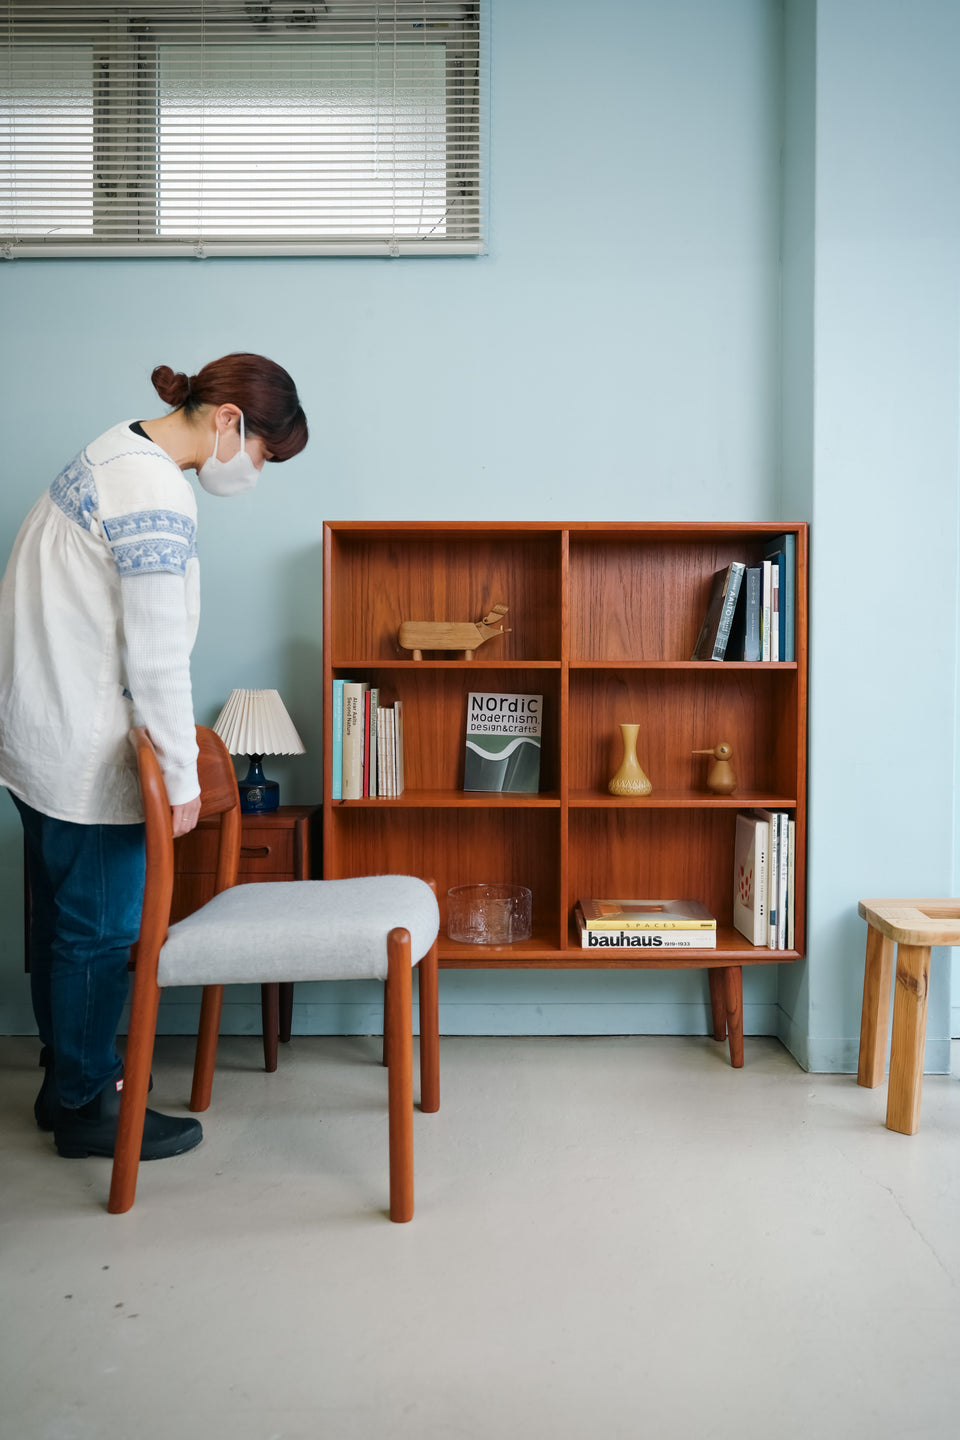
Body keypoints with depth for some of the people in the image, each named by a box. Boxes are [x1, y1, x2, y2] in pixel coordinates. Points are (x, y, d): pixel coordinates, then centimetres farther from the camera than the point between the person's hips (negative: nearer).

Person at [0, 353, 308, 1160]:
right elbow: (157, 655, -22)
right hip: (86, 755, -10)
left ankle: (67, 1080, 37)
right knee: (100, 929, 5)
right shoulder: (159, 499, -21)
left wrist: (169, 738, 16)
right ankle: (87, 1108, 23)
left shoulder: (117, 452, 10)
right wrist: (181, 776, -13)